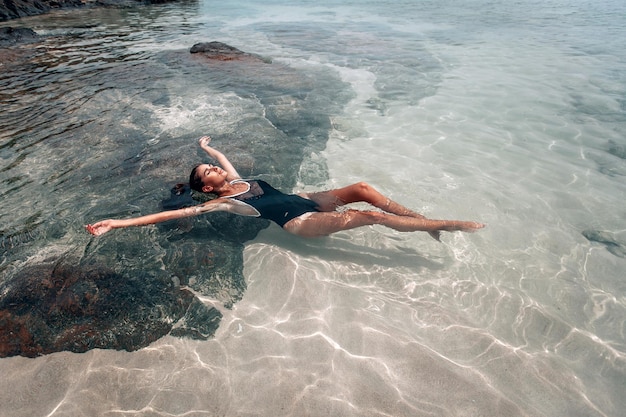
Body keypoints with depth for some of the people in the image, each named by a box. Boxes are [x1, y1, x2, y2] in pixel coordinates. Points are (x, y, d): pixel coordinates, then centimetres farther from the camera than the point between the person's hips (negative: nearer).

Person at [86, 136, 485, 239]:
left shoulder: (235, 180, 15)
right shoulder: (218, 203, -3)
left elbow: (223, 155, 36)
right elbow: (170, 214, -8)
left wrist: (207, 146, 51)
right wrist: (117, 223, -9)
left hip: (305, 199, 8)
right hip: (299, 220, -8)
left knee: (362, 188, -9)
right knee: (369, 215, -17)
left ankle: (422, 218, 5)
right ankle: (444, 224, -5)